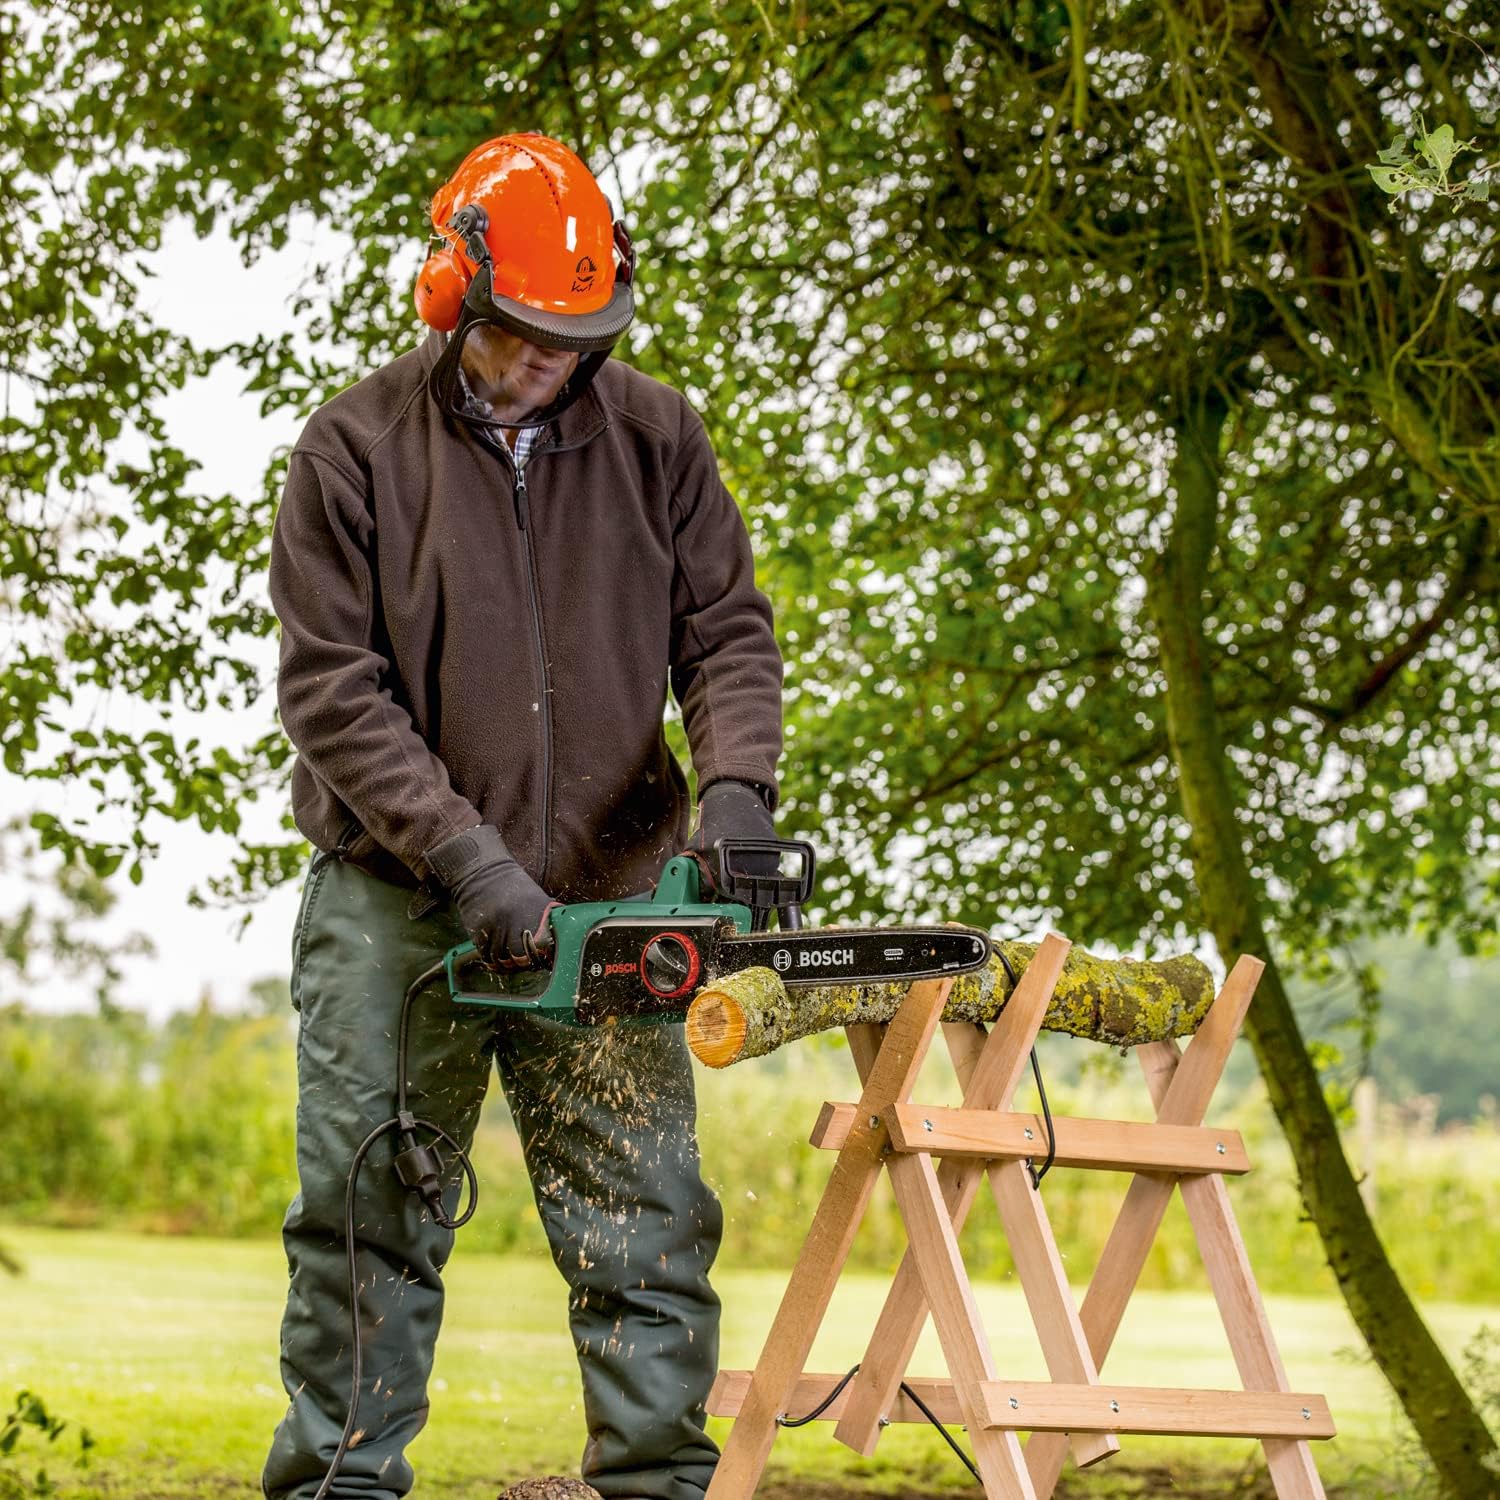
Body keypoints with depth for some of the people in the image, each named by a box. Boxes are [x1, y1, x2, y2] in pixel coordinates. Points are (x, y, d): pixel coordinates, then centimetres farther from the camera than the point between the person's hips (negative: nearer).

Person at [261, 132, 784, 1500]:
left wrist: (736, 782, -16)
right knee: (369, 1230, 3)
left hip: (607, 897, 2)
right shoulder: (357, 450, -5)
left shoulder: (655, 436, 4)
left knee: (647, 1228, 1)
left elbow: (728, 633, 4)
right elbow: (331, 688, -8)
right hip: (396, 908, -2)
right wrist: (465, 854, -17)